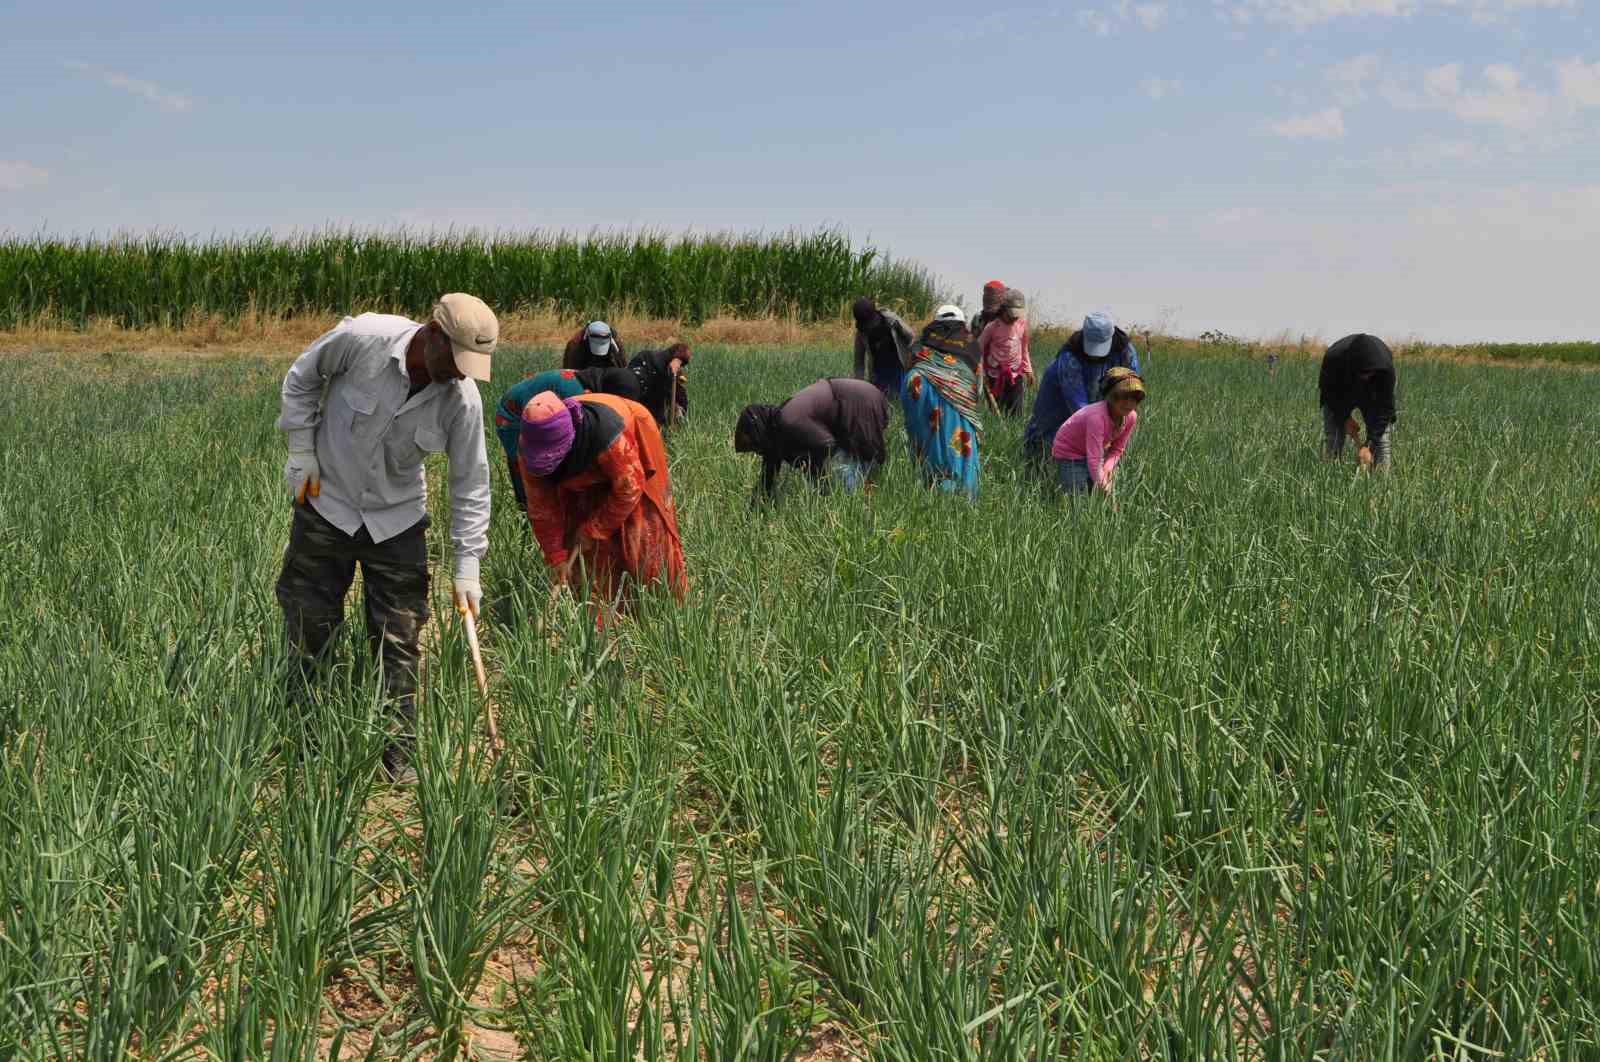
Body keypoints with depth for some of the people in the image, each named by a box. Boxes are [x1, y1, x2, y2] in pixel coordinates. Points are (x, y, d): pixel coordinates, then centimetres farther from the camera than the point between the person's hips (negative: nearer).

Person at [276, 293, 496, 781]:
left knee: (399, 641, 1)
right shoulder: (361, 338, -25)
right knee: (308, 627, 6)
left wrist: (467, 566, -10)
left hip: (396, 519, 1)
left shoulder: (463, 399, -18)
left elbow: (471, 482, -9)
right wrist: (303, 453, -7)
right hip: (327, 503, -1)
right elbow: (300, 379, -5)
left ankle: (398, 756, 10)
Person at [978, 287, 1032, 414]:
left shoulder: (1022, 323, 0)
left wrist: (1028, 370, 13)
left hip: (1016, 373, 3)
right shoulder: (993, 326, -13)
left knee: (1016, 410, -1)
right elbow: (978, 348, -5)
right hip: (996, 374, -3)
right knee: (997, 410, -2)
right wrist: (981, 373, -7)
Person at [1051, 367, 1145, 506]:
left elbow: (1117, 449, -2)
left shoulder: (1131, 417, -15)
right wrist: (1106, 492, -42)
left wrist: (1107, 466, -23)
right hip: (1069, 454, -6)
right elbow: (1093, 459, -39)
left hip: (1097, 451, 6)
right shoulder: (1097, 416, -37)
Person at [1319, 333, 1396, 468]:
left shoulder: (1385, 365, -38)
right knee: (1332, 441, -11)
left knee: (1380, 437, -13)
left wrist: (1369, 445, -37)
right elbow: (1327, 391, -17)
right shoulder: (1333, 357, -38)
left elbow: (1385, 407, -32)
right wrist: (1345, 418, -18)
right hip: (1338, 396, 0)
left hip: (1372, 394, 0)